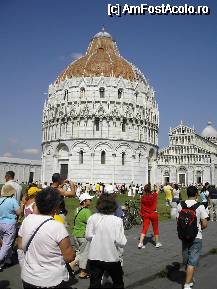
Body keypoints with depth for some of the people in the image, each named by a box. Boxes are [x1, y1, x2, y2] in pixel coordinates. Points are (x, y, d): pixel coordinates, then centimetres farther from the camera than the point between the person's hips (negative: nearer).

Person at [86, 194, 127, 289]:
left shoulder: (92, 218, -10)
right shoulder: (117, 220, -17)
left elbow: (88, 236, -9)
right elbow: (121, 243, -19)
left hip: (94, 257, 2)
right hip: (112, 257, -1)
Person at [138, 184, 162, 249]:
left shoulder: (143, 197, -7)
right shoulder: (154, 195, -13)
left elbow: (141, 207, 0)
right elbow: (157, 191, 10)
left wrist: (141, 214, 13)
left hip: (145, 215, 2)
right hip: (153, 214, -1)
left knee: (144, 228, 5)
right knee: (155, 228, 14)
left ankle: (140, 243, -2)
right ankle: (157, 243, 27)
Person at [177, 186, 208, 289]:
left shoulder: (180, 205, -5)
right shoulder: (200, 206, -15)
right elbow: (204, 224, -13)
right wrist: (199, 228, 7)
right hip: (196, 237, -4)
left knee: (187, 261, 19)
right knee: (192, 262, 3)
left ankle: (190, 281, 36)